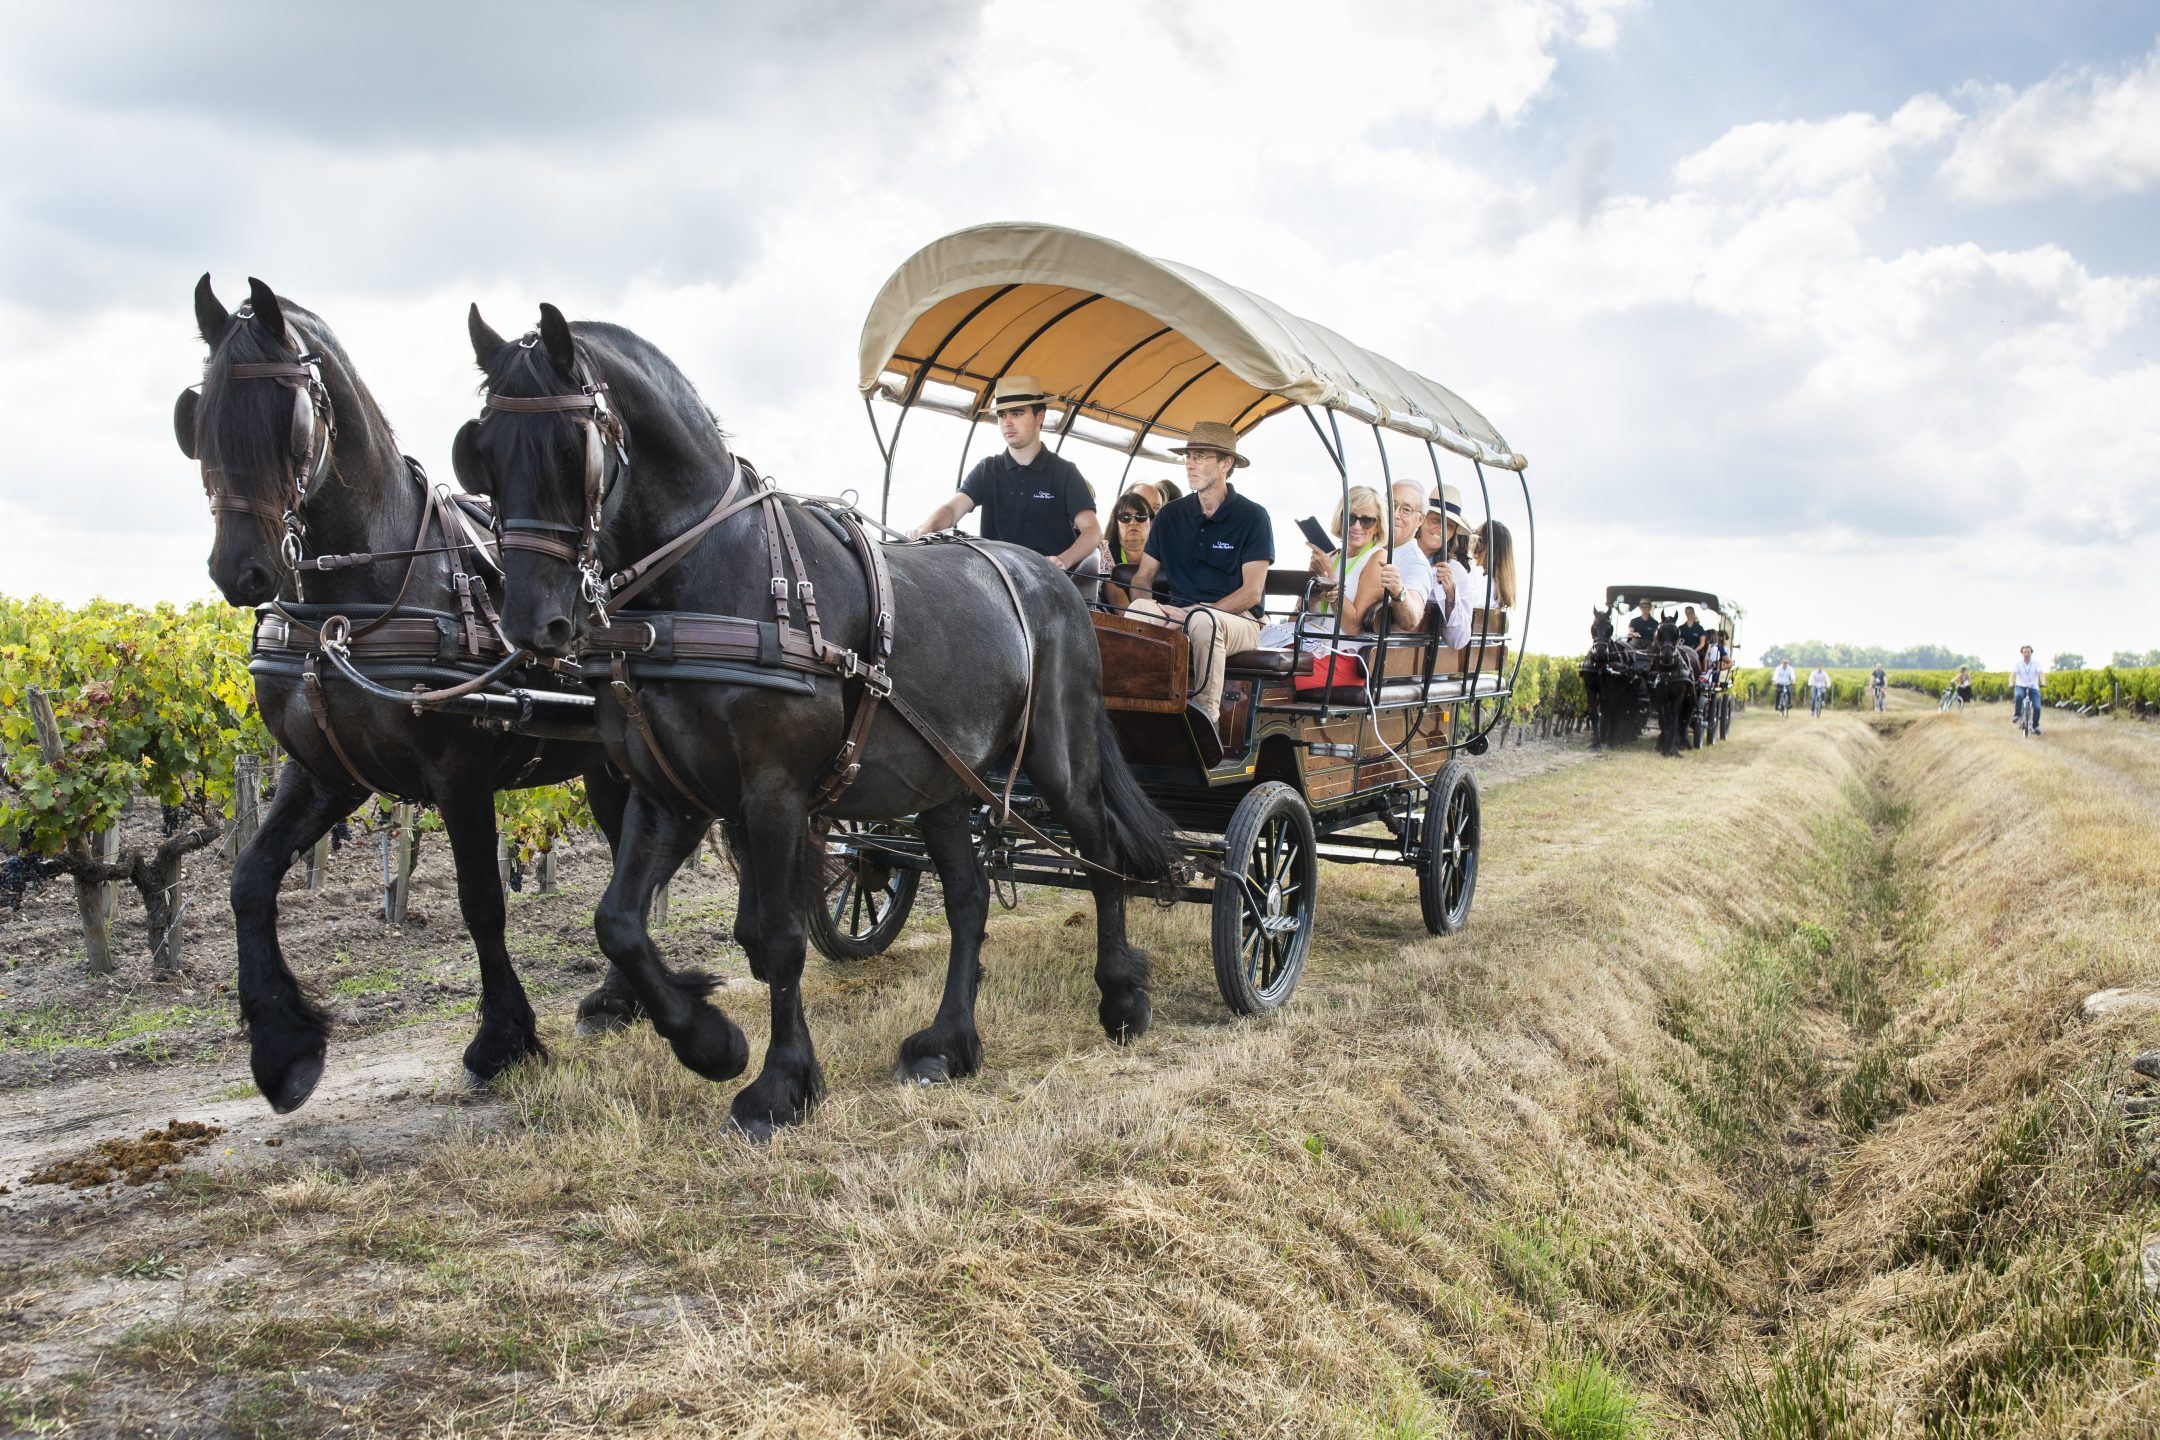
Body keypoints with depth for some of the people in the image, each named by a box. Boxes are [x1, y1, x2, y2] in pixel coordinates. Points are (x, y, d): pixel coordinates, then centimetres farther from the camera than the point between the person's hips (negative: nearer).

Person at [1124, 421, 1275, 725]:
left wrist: (1198, 613, -18)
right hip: (1179, 615, 4)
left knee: (1202, 621, -39)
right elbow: (1142, 577, 13)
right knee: (1138, 612, -29)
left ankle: (1205, 717, -31)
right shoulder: (1170, 515, 12)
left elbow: (1252, 592, -8)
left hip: (1239, 621, -3)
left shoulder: (1252, 517, -2)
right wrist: (1148, 609, -11)